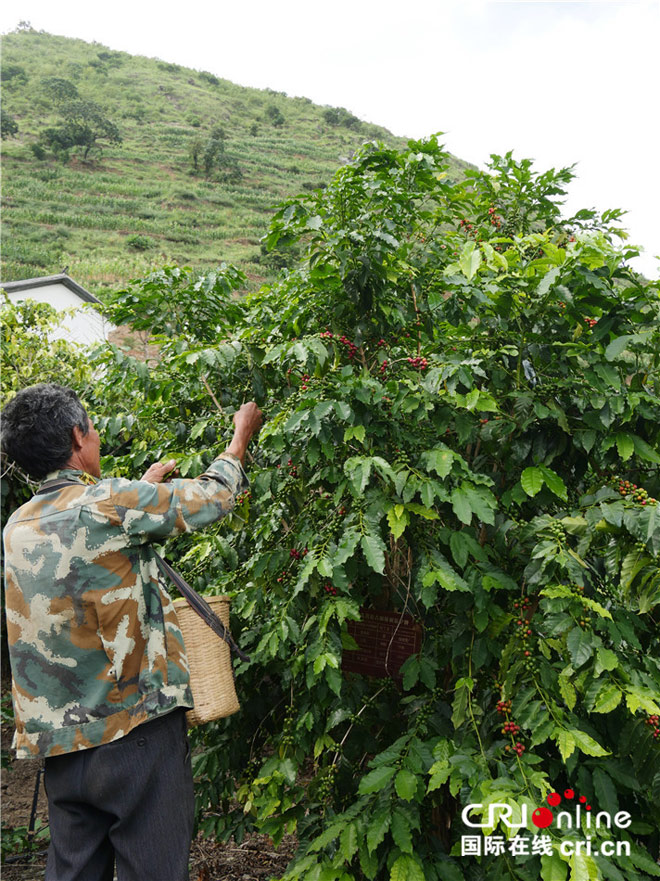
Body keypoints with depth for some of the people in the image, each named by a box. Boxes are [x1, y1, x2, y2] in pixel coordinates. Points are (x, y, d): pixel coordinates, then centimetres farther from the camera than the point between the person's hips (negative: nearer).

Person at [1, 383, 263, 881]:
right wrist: (241, 436, 13)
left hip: (59, 745, 7)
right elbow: (211, 498, -4)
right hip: (134, 733, -7)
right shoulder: (110, 504, -16)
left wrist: (144, 489, 33)